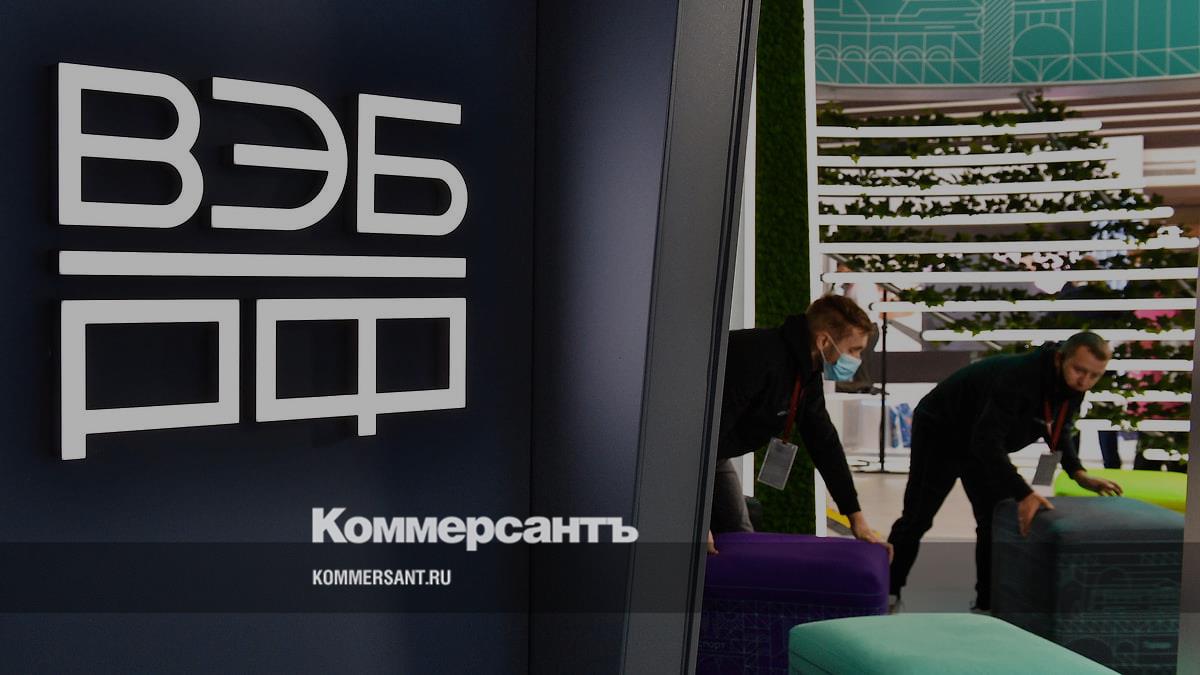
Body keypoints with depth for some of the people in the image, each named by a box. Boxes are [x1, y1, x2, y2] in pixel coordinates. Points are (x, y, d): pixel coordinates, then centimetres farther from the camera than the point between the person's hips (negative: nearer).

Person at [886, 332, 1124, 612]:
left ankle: (988, 605, 9)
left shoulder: (1074, 385, -14)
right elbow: (987, 442, -44)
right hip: (938, 431, -7)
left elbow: (1058, 430, 5)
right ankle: (887, 594, 14)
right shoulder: (1018, 377, -40)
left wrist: (1078, 473, -10)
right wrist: (1024, 494, -50)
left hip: (982, 440, 7)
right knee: (917, 518, -1)